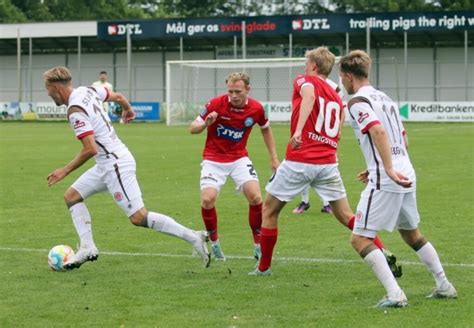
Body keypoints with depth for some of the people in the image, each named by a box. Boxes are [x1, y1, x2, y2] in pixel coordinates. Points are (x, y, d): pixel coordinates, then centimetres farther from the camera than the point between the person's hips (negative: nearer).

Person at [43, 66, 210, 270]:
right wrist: (128, 110, 43)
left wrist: (65, 171, -15)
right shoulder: (87, 91, 7)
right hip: (108, 164, 10)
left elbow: (90, 149, -25)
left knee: (139, 218, -11)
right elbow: (118, 96, 22)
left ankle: (193, 238, -9)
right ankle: (87, 247, 7)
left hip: (115, 165, -10)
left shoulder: (75, 111, -20)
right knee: (71, 196, 12)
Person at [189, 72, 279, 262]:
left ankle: (258, 246, 2)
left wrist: (274, 159, 11)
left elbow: (265, 129, 13)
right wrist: (206, 124, -31)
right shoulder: (216, 104, -17)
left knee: (255, 198, -17)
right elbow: (193, 128, -9)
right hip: (213, 159, -2)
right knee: (207, 199, -21)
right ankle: (214, 243, 5)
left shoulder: (256, 108, -9)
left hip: (239, 159, 2)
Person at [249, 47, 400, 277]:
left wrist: (298, 130, -33)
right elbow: (336, 134, 18)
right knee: (346, 216, 9)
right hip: (328, 162, 5)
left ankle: (263, 267, 17)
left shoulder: (304, 81, 2)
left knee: (269, 210, 13)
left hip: (299, 162, -5)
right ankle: (385, 255, -5)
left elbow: (309, 95, -22)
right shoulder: (337, 97, 18)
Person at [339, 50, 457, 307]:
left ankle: (394, 294, -15)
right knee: (412, 235, 25)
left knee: (360, 239, -5)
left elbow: (378, 132, -25)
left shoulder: (358, 101, -8)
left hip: (384, 182, -9)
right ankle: (444, 286, 27)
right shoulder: (385, 98, 19)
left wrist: (389, 170, -30)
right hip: (406, 176, 9)